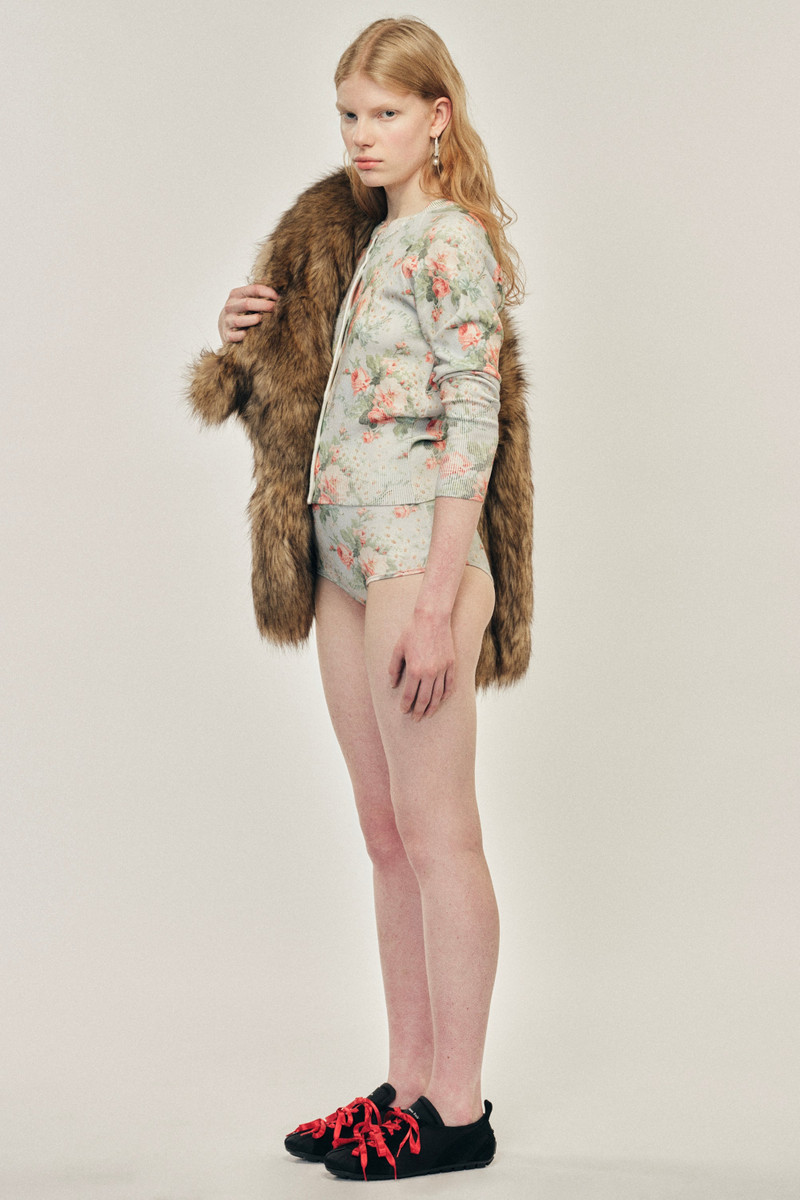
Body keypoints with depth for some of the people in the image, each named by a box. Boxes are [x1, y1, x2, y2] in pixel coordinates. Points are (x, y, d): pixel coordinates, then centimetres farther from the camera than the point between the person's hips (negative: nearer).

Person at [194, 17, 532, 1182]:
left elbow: (472, 424, -15)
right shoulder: (370, 239, 18)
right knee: (387, 833, 12)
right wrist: (247, 335, 8)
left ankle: (457, 1111, 8)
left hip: (419, 556, -9)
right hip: (346, 557, 9)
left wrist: (439, 602, -20)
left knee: (436, 832, -3)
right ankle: (410, 1084, 23)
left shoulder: (452, 239, -7)